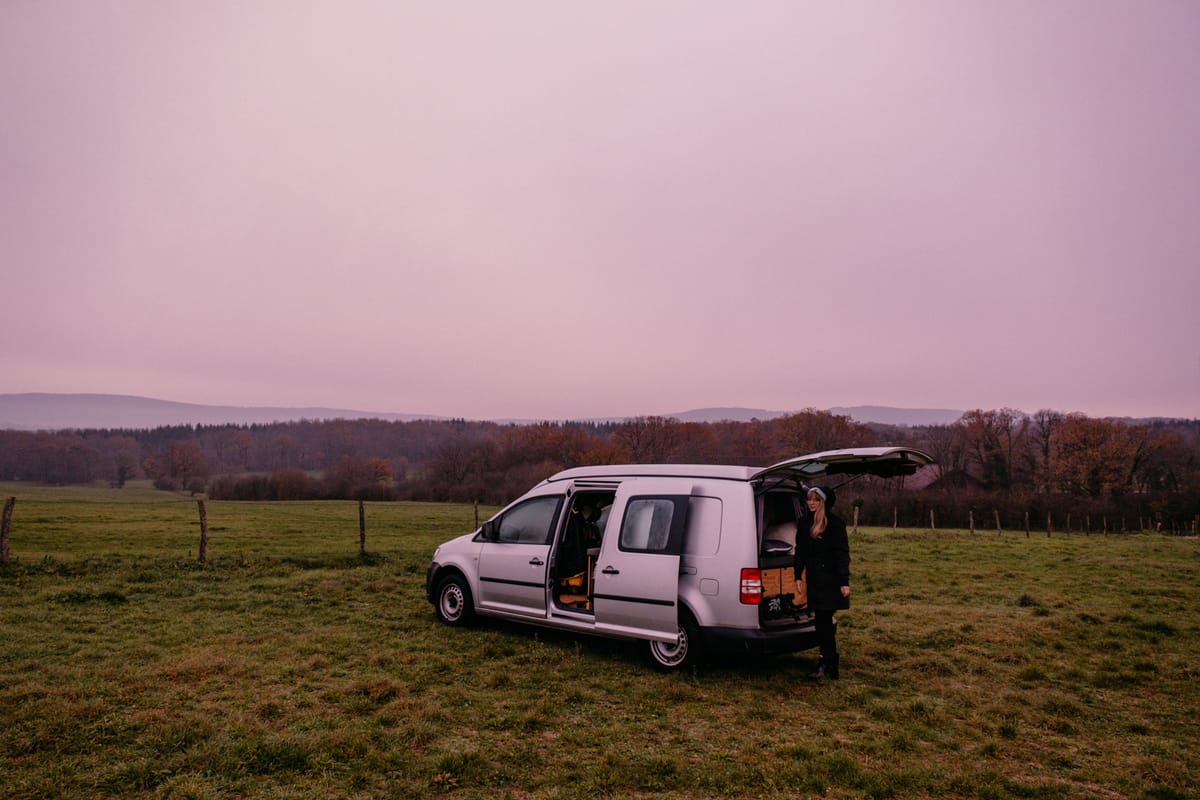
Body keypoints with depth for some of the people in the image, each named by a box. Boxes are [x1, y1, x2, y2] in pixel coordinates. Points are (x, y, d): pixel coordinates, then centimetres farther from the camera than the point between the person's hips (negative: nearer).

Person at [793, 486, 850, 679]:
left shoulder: (834, 523, -7)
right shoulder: (805, 522, 11)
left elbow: (842, 553, -9)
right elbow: (800, 551, 15)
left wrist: (844, 581, -13)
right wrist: (798, 576, 10)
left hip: (830, 580, -6)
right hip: (814, 579, 6)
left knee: (824, 621, -7)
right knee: (822, 622, 8)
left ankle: (827, 663, 0)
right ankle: (827, 662, 15)